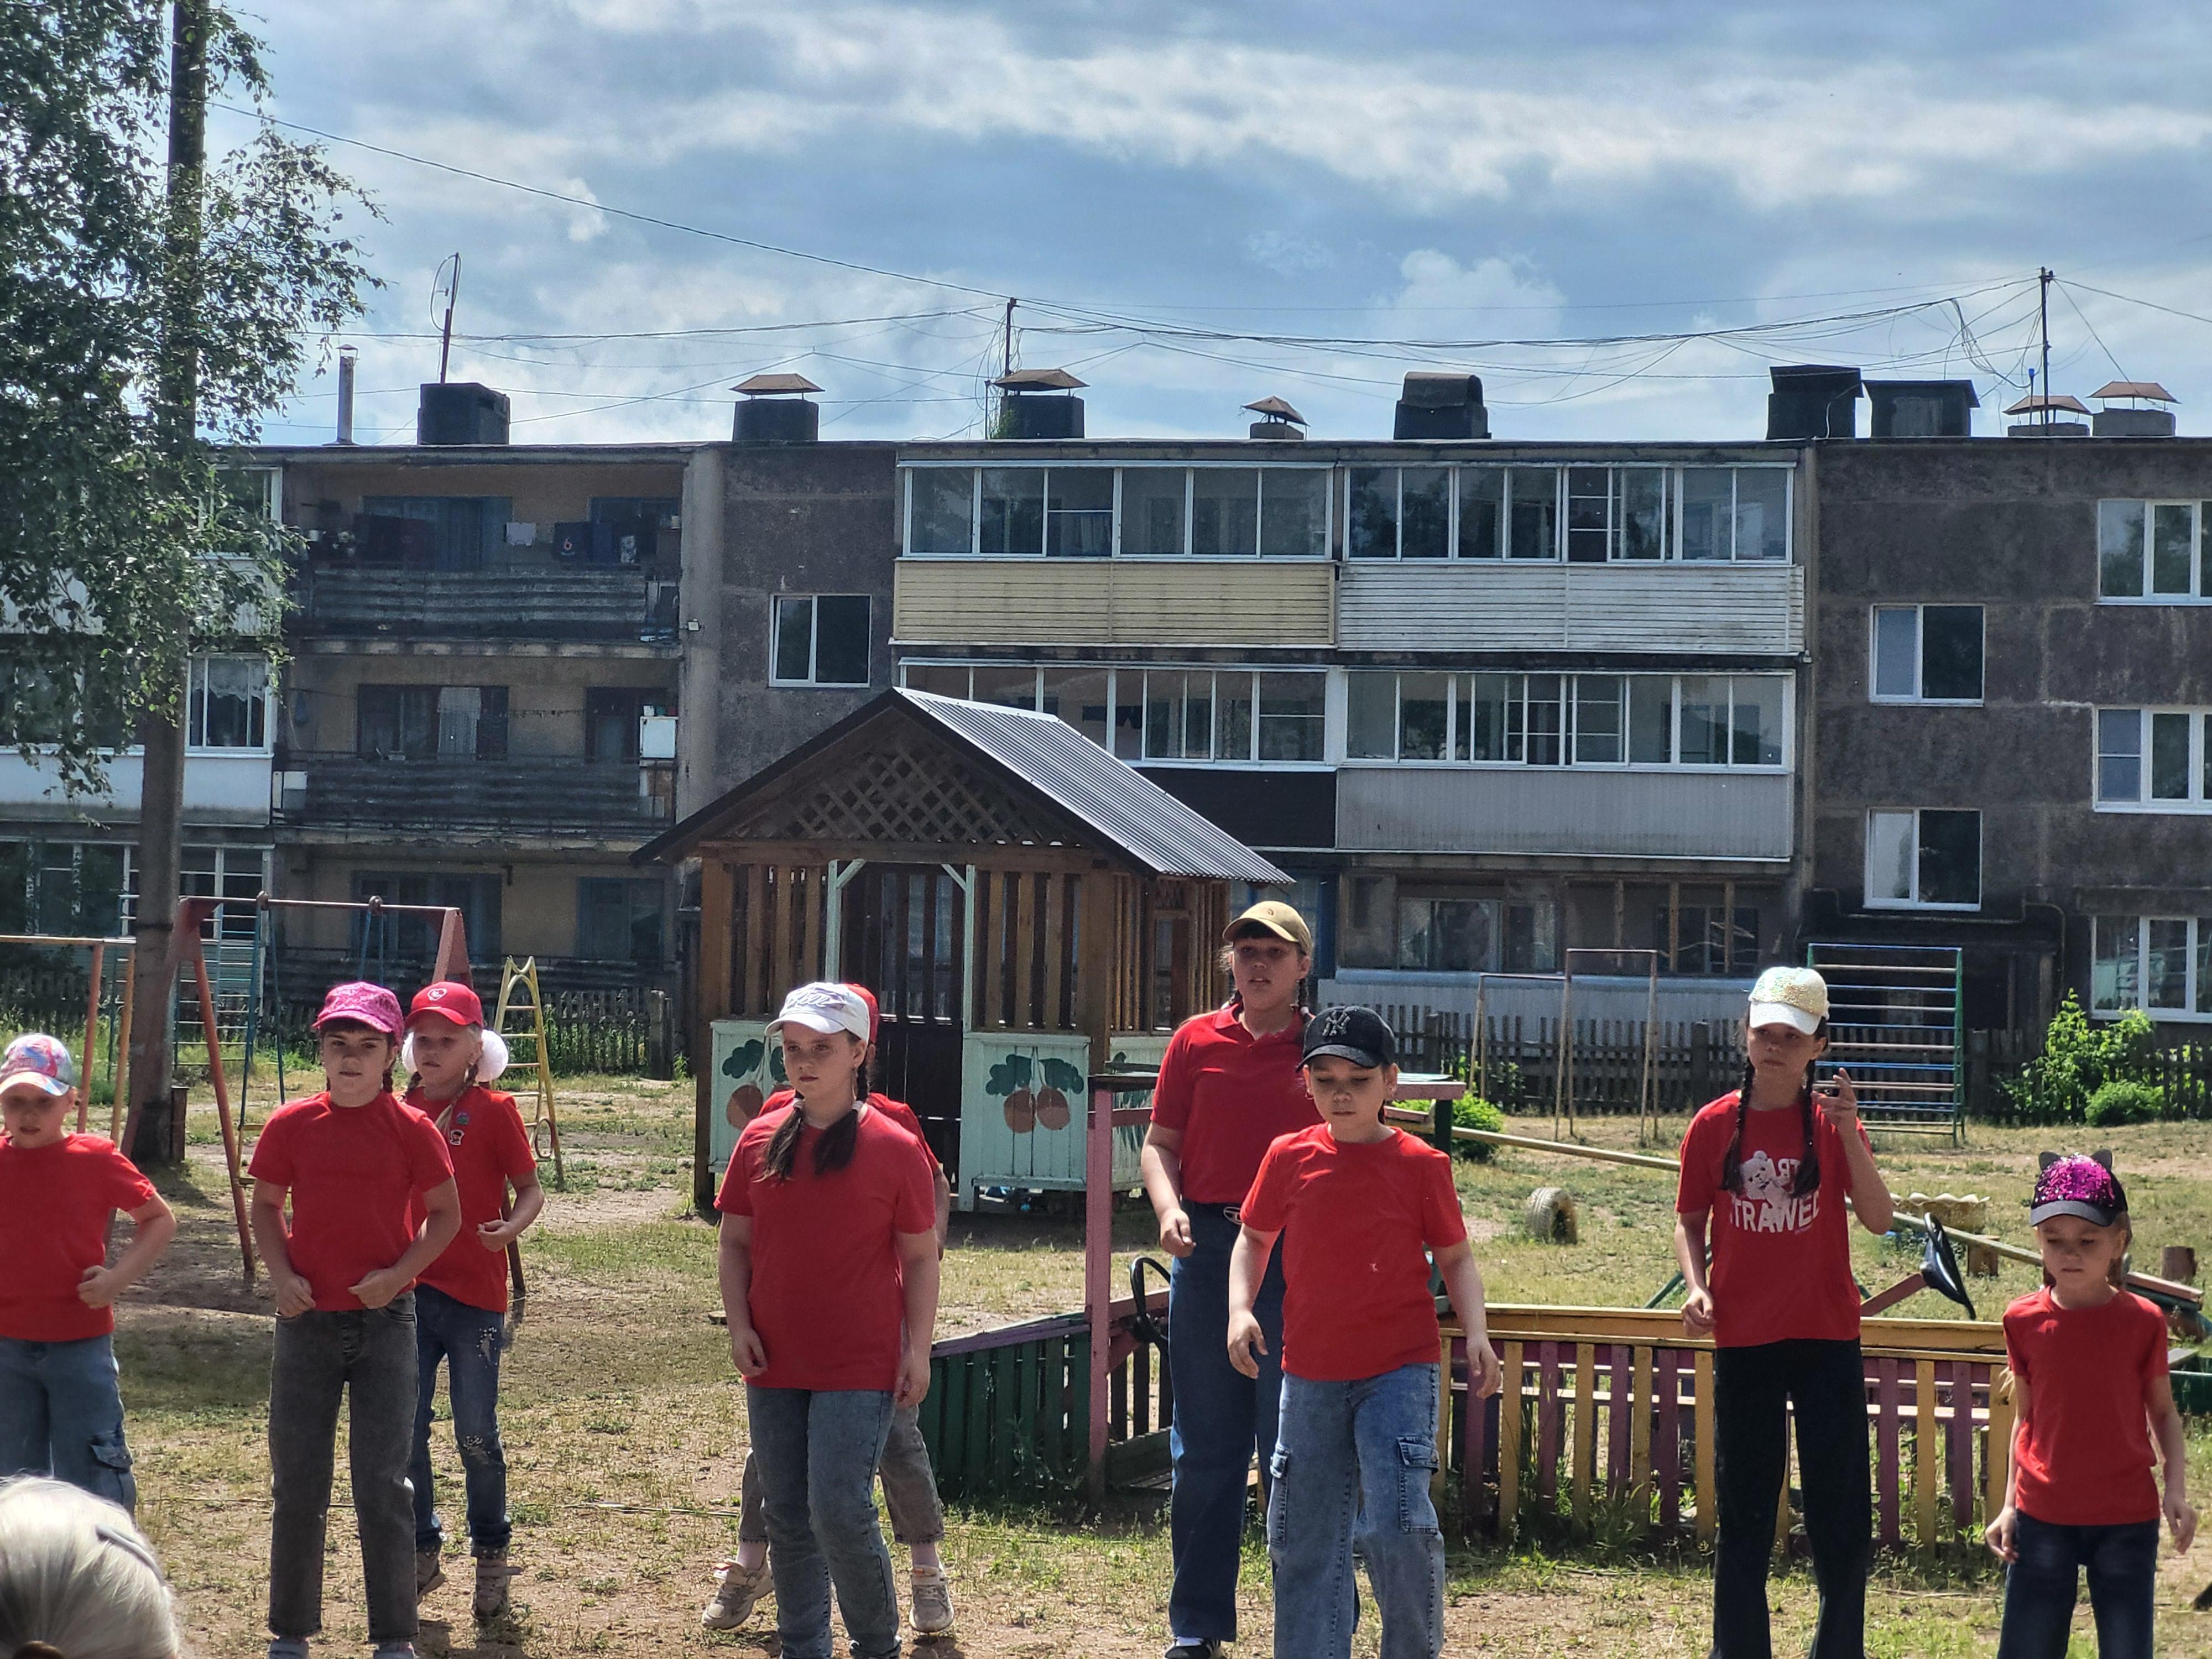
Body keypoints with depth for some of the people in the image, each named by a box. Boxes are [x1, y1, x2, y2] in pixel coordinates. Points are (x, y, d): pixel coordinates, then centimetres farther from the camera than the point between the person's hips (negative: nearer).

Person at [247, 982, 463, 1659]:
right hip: (308, 1320, 2)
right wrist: (280, 1275, -7)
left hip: (384, 1319, -2)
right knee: (297, 1485, 8)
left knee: (383, 1486, -2)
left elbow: (446, 1214, 2)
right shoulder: (291, 1125, 0)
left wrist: (398, 1273, -12)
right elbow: (265, 1205, 9)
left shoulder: (412, 1129, -4)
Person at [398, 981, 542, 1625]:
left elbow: (530, 1188, -3)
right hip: (407, 1290, 4)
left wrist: (511, 1228, -23)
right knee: (404, 1432, 5)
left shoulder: (493, 1110, -3)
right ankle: (422, 1550, 20)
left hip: (474, 1293, -4)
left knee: (476, 1435, 2)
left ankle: (491, 1555, 18)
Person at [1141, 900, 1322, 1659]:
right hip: (1207, 1247, 2)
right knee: (1204, 1446, 7)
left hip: (1298, 1254, -2)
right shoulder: (1197, 1041, 9)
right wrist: (1169, 1210, -9)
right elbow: (1161, 1142, 10)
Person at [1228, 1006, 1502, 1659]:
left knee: (1398, 1524, -14)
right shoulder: (1289, 1158, 3)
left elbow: (1455, 1257, 4)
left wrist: (1477, 1333, -10)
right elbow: (1254, 1238, 14)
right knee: (1303, 1536, 7)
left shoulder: (1420, 1165, -3)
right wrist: (1240, 1308, -3)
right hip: (1311, 1373, 3)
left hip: (1400, 1369, -3)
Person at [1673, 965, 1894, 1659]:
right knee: (1744, 1511, 7)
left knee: (1841, 1511, 1)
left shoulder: (1833, 1123, -1)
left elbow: (1878, 1218, -11)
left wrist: (1846, 1132, -22)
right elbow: (1689, 1220, 9)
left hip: (1826, 1340, -1)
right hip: (1743, 1341, 1)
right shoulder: (1715, 1126, 1)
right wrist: (1697, 1285, -9)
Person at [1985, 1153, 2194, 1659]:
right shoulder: (2023, 1320, -1)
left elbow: (2162, 1412, 5)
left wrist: (2176, 1490, -8)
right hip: (2042, 1521, 1)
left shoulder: (2143, 1322, -4)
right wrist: (2010, 1505, 3)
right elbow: (2026, 1418, 7)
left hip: (2127, 1522, -1)